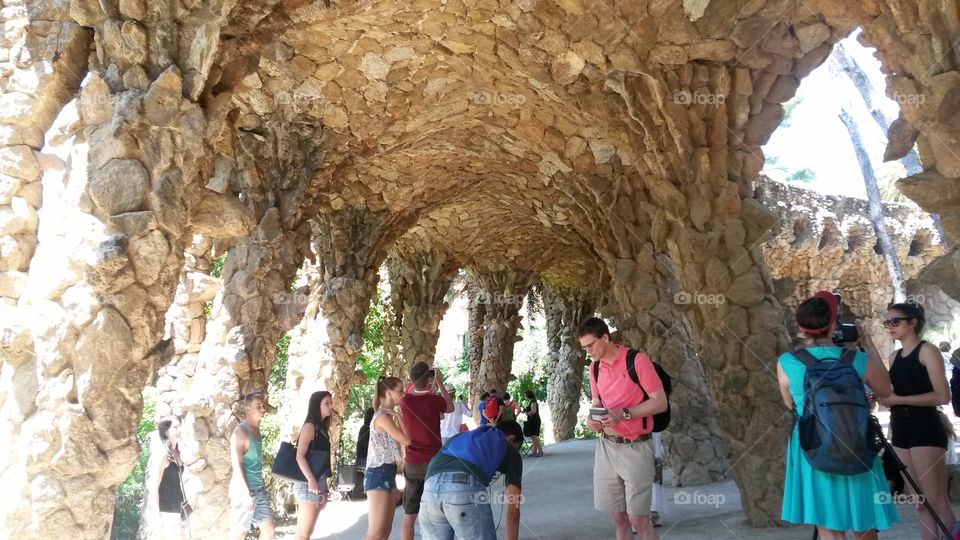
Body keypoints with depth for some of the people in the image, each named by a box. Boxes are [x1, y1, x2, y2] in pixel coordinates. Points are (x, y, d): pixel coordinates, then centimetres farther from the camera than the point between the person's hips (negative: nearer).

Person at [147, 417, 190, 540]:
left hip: (179, 511, 8)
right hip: (166, 513, -8)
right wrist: (158, 519, -18)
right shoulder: (161, 454, -13)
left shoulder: (176, 453, 9)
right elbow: (153, 488, -16)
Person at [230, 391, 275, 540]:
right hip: (244, 490, -8)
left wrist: (259, 488, 16)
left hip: (259, 489, 8)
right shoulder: (240, 433, -14)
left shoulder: (257, 429, 10)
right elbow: (237, 466, -19)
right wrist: (246, 493, -22)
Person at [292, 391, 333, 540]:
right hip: (309, 484, -8)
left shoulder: (322, 428, 15)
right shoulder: (310, 426, -9)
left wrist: (324, 486, 14)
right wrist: (311, 481, -23)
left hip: (319, 482, 8)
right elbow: (300, 456, -18)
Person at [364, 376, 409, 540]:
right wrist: (398, 415, -8)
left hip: (388, 473, 10)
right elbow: (406, 440, -16)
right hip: (379, 474, -10)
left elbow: (400, 440, 13)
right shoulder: (383, 417, -15)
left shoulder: (387, 416, 16)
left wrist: (396, 417, 9)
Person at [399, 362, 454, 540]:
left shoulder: (404, 402, -3)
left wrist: (431, 388, 19)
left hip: (412, 464, 3)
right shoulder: (435, 400, -11)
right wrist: (440, 383, 15)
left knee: (409, 516, 10)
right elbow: (450, 408, 11)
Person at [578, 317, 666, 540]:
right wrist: (591, 417, -5)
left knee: (638, 518, -2)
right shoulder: (594, 368, 8)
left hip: (635, 448, -6)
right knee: (619, 517, 10)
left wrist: (623, 414, -23)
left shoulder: (638, 360, -12)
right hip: (606, 447, 6)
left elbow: (660, 402, -13)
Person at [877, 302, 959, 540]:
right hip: (900, 432, 7)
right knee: (921, 504, 8)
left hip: (926, 430, -7)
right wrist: (880, 396, 2)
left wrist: (899, 399, -17)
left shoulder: (927, 351, -4)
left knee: (936, 502, -8)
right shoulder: (894, 357, 16)